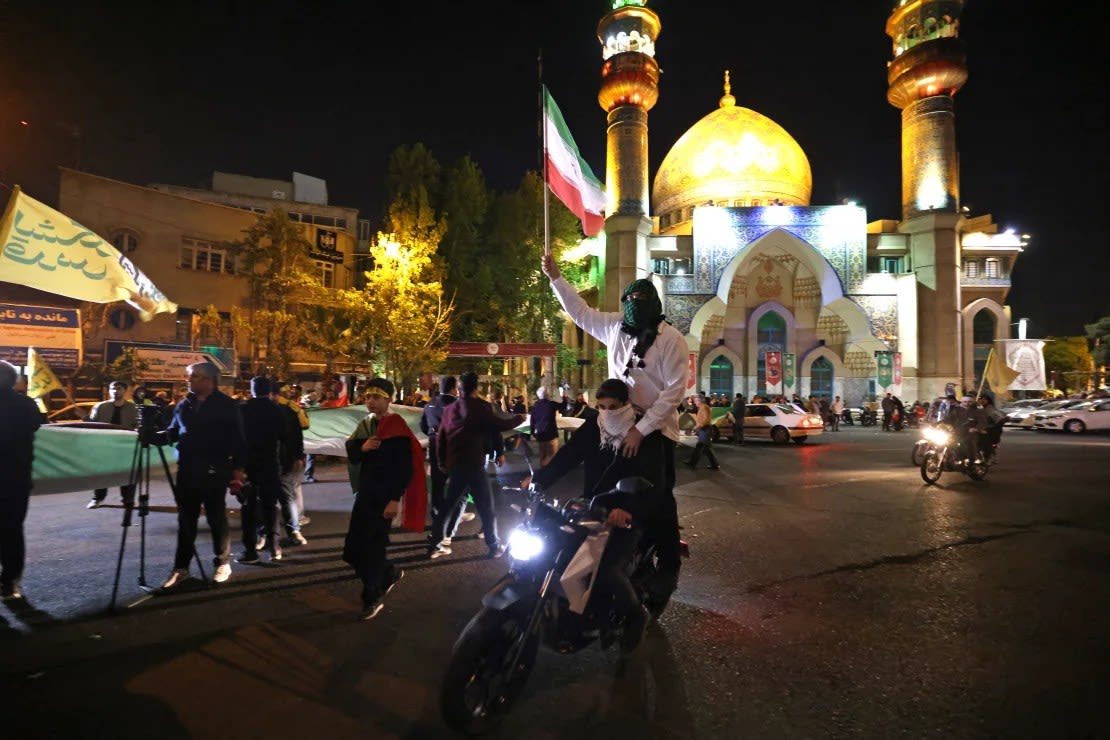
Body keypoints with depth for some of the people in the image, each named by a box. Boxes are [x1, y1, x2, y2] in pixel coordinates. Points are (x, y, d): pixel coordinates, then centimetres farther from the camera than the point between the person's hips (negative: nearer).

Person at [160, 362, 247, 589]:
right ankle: (181, 567, 18)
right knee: (186, 520, 9)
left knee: (216, 519, 5)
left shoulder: (226, 405, -4)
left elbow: (237, 438, -5)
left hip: (214, 471, -4)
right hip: (187, 470, 5)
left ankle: (222, 563, 18)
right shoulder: (184, 405, 10)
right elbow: (173, 433, 15)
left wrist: (237, 468, -9)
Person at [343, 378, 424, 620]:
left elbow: (405, 468, -19)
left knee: (372, 548, -1)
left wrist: (395, 499, -23)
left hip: (385, 498, -8)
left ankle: (372, 598, 18)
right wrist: (362, 447, -12)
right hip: (365, 494, 8)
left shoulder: (397, 430, -15)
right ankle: (390, 573, 33)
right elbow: (352, 452, 10)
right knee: (353, 549, 10)